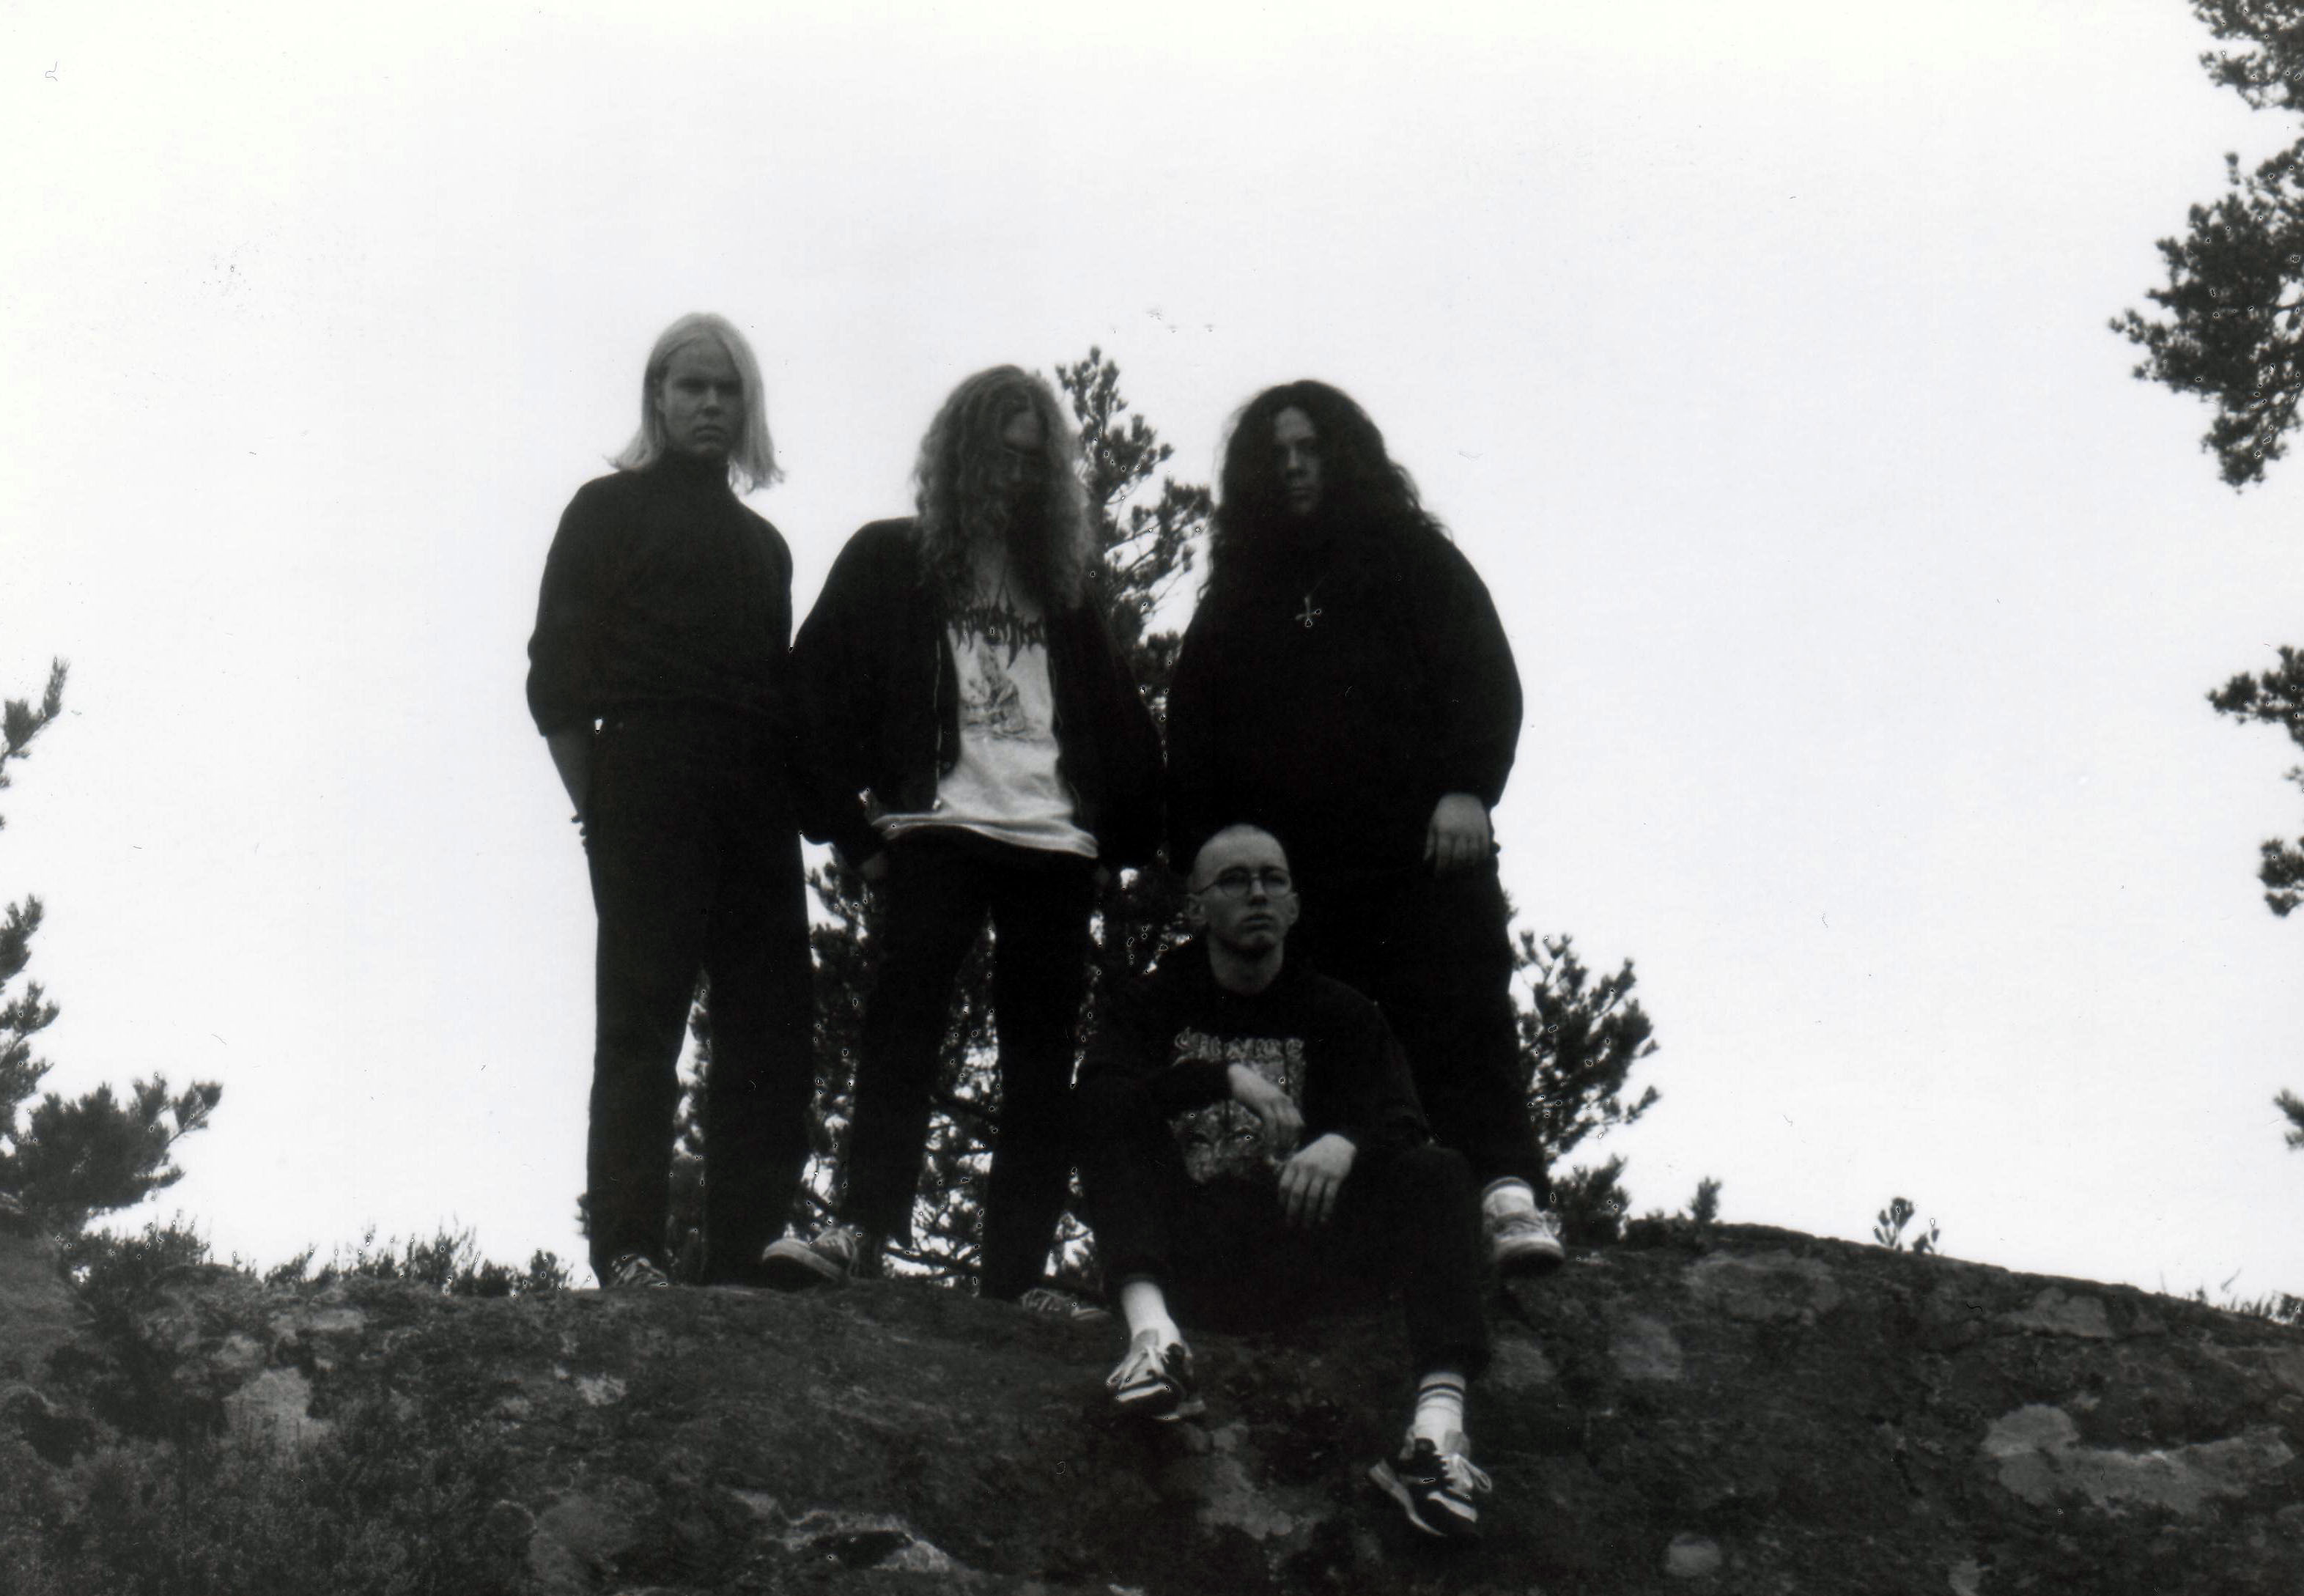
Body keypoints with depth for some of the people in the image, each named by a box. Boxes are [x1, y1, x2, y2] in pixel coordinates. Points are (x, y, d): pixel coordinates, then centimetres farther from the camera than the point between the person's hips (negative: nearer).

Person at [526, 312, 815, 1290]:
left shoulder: (760, 542, 25)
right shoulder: (610, 511, 10)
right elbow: (558, 677, 2)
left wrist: (795, 804, 6)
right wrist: (597, 807, -8)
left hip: (756, 807, 5)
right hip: (648, 796, -5)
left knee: (774, 1028, -1)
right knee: (641, 1023, -8)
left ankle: (745, 1255, 2)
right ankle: (627, 1252, -8)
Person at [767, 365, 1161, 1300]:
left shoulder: (1064, 577, 21)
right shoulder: (890, 560, 11)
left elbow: (1117, 721, 20)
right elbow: (820, 689, 5)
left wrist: (1126, 837, 8)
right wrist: (853, 829, -3)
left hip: (1054, 839, 3)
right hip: (935, 830, -3)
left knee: (1042, 1063, -1)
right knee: (904, 1021, -17)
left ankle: (1015, 1279, -2)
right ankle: (864, 1229, -25)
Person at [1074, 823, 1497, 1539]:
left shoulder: (1340, 1014, 15)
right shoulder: (1152, 1003, 13)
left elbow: (1401, 1124, -2)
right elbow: (1097, 1093, -9)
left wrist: (1345, 1144, -27)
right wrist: (1227, 1079, -22)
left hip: (1297, 1253, 1)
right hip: (1185, 1255, -1)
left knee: (1437, 1173, -22)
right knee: (1117, 1115, -21)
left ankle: (1439, 1420, -47)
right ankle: (1151, 1331, -43)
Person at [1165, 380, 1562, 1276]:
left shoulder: (1412, 557, 16)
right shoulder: (1237, 593, 23)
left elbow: (1484, 673, 6)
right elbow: (1193, 732, 19)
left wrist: (1466, 790, -10)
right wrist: (1206, 856, 6)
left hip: (1422, 848, -3)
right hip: (1297, 867, 3)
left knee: (1460, 1017, -17)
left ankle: (1507, 1193, -27)